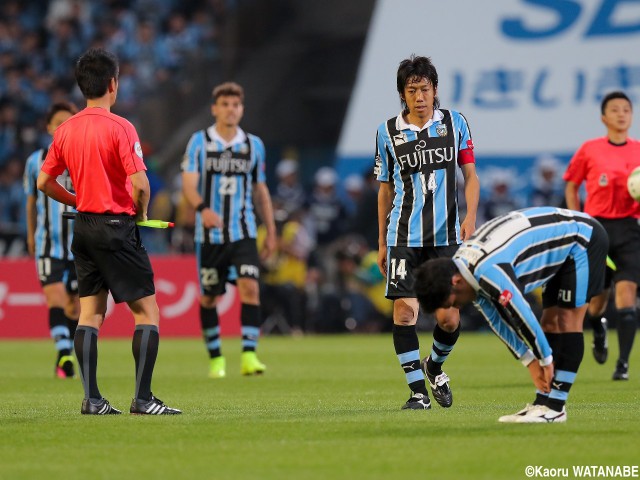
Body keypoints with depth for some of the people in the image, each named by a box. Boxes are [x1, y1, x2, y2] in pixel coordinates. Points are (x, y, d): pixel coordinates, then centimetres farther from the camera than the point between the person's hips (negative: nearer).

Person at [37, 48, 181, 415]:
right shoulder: (120, 127, -14)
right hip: (117, 227, -7)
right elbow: (139, 183, -20)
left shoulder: (66, 129, 6)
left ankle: (92, 399, 6)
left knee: (90, 313, 9)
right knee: (148, 312, -2)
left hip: (84, 227, 7)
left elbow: (44, 181, 12)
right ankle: (142, 399, -7)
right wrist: (142, 213, -1)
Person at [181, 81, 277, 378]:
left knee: (250, 288, -17)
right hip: (210, 234, -1)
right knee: (208, 297, 6)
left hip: (243, 233, 1)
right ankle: (215, 358, 22)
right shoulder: (199, 142, -1)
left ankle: (249, 356, -19)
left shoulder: (254, 145, 8)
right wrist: (202, 208, -31)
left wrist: (271, 231, 13)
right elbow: (188, 184, -11)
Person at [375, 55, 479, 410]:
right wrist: (381, 241, 12)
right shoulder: (388, 132, 5)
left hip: (446, 235, 0)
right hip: (404, 236, 0)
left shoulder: (455, 123, 4)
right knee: (404, 310, -11)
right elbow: (385, 188, 12)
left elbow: (470, 175, 7)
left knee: (449, 318, -2)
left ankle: (434, 366, 28)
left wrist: (470, 217, -10)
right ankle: (418, 390, -2)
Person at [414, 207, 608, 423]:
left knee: (567, 318, -12)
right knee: (550, 321, 6)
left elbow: (522, 317, -28)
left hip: (583, 237, -10)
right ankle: (542, 404, 7)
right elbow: (498, 321, 4)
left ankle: (555, 407, -11)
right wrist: (531, 362, 3)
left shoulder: (489, 272, -34)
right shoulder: (463, 266, -2)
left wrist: (546, 361, -15)